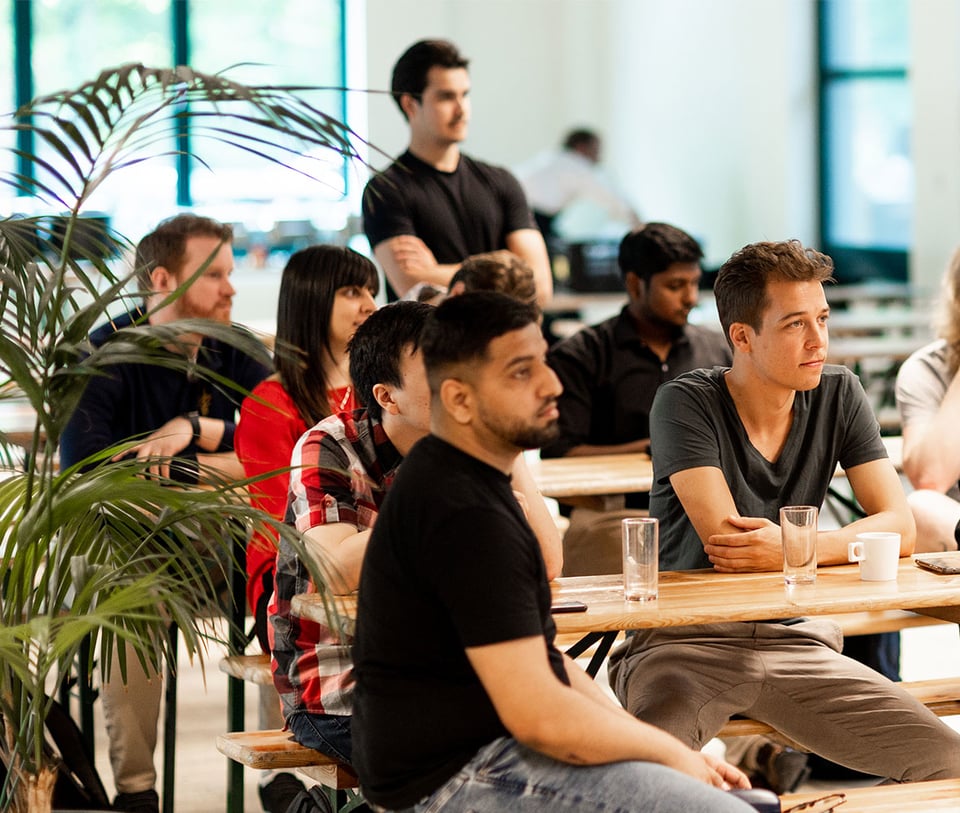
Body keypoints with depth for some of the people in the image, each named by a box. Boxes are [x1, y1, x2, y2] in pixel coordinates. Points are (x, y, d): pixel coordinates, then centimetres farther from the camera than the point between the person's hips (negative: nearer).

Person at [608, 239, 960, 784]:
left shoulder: (839, 395, 6)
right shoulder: (687, 405, -9)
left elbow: (900, 529, -2)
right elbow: (723, 542, -18)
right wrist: (846, 543, -6)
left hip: (796, 637, 5)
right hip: (685, 642, -5)